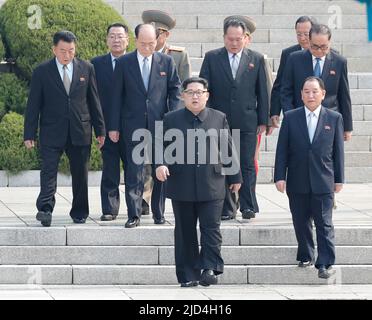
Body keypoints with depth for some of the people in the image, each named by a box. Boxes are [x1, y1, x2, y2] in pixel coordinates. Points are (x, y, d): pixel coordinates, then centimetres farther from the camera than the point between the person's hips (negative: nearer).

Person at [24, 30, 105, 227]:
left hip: (80, 132, 2)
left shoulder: (86, 69, 6)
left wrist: (100, 130, 7)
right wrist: (29, 134, -5)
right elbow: (33, 105, 1)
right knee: (48, 170, -13)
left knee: (80, 174, 8)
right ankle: (45, 210, -20)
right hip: (52, 132, -2)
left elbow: (94, 101, 10)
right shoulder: (42, 72, 1)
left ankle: (79, 212, 19)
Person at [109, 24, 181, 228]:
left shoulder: (167, 62, 4)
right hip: (133, 125, -1)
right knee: (134, 171, -4)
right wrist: (114, 126, 0)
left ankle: (158, 213, 17)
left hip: (160, 125, 1)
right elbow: (117, 96, 3)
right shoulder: (124, 63, 2)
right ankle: (134, 215, -1)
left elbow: (175, 91, 7)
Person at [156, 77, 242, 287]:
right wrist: (161, 165, -13)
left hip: (212, 185, 0)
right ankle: (188, 276, 9)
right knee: (185, 233, 5)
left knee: (211, 228, -7)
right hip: (181, 187, 0)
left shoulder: (219, 119, 9)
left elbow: (228, 150, 11)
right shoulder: (171, 120, 7)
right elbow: (162, 147, 7)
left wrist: (235, 177, 10)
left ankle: (210, 269, -5)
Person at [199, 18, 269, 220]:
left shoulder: (256, 59, 7)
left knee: (247, 165, -2)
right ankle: (227, 208, 7)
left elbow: (262, 92, 8)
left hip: (247, 122, 0)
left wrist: (263, 120, 4)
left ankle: (248, 206, 2)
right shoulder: (212, 58, 5)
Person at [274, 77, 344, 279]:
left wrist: (339, 179, 5)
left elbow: (338, 150, 6)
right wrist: (280, 176, -4)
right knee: (301, 223, 9)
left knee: (324, 224, -5)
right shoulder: (291, 118, 3)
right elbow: (282, 149, 3)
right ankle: (305, 256, 25)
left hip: (323, 182, -1)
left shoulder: (334, 118, 3)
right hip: (297, 182, 1)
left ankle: (325, 264, -5)